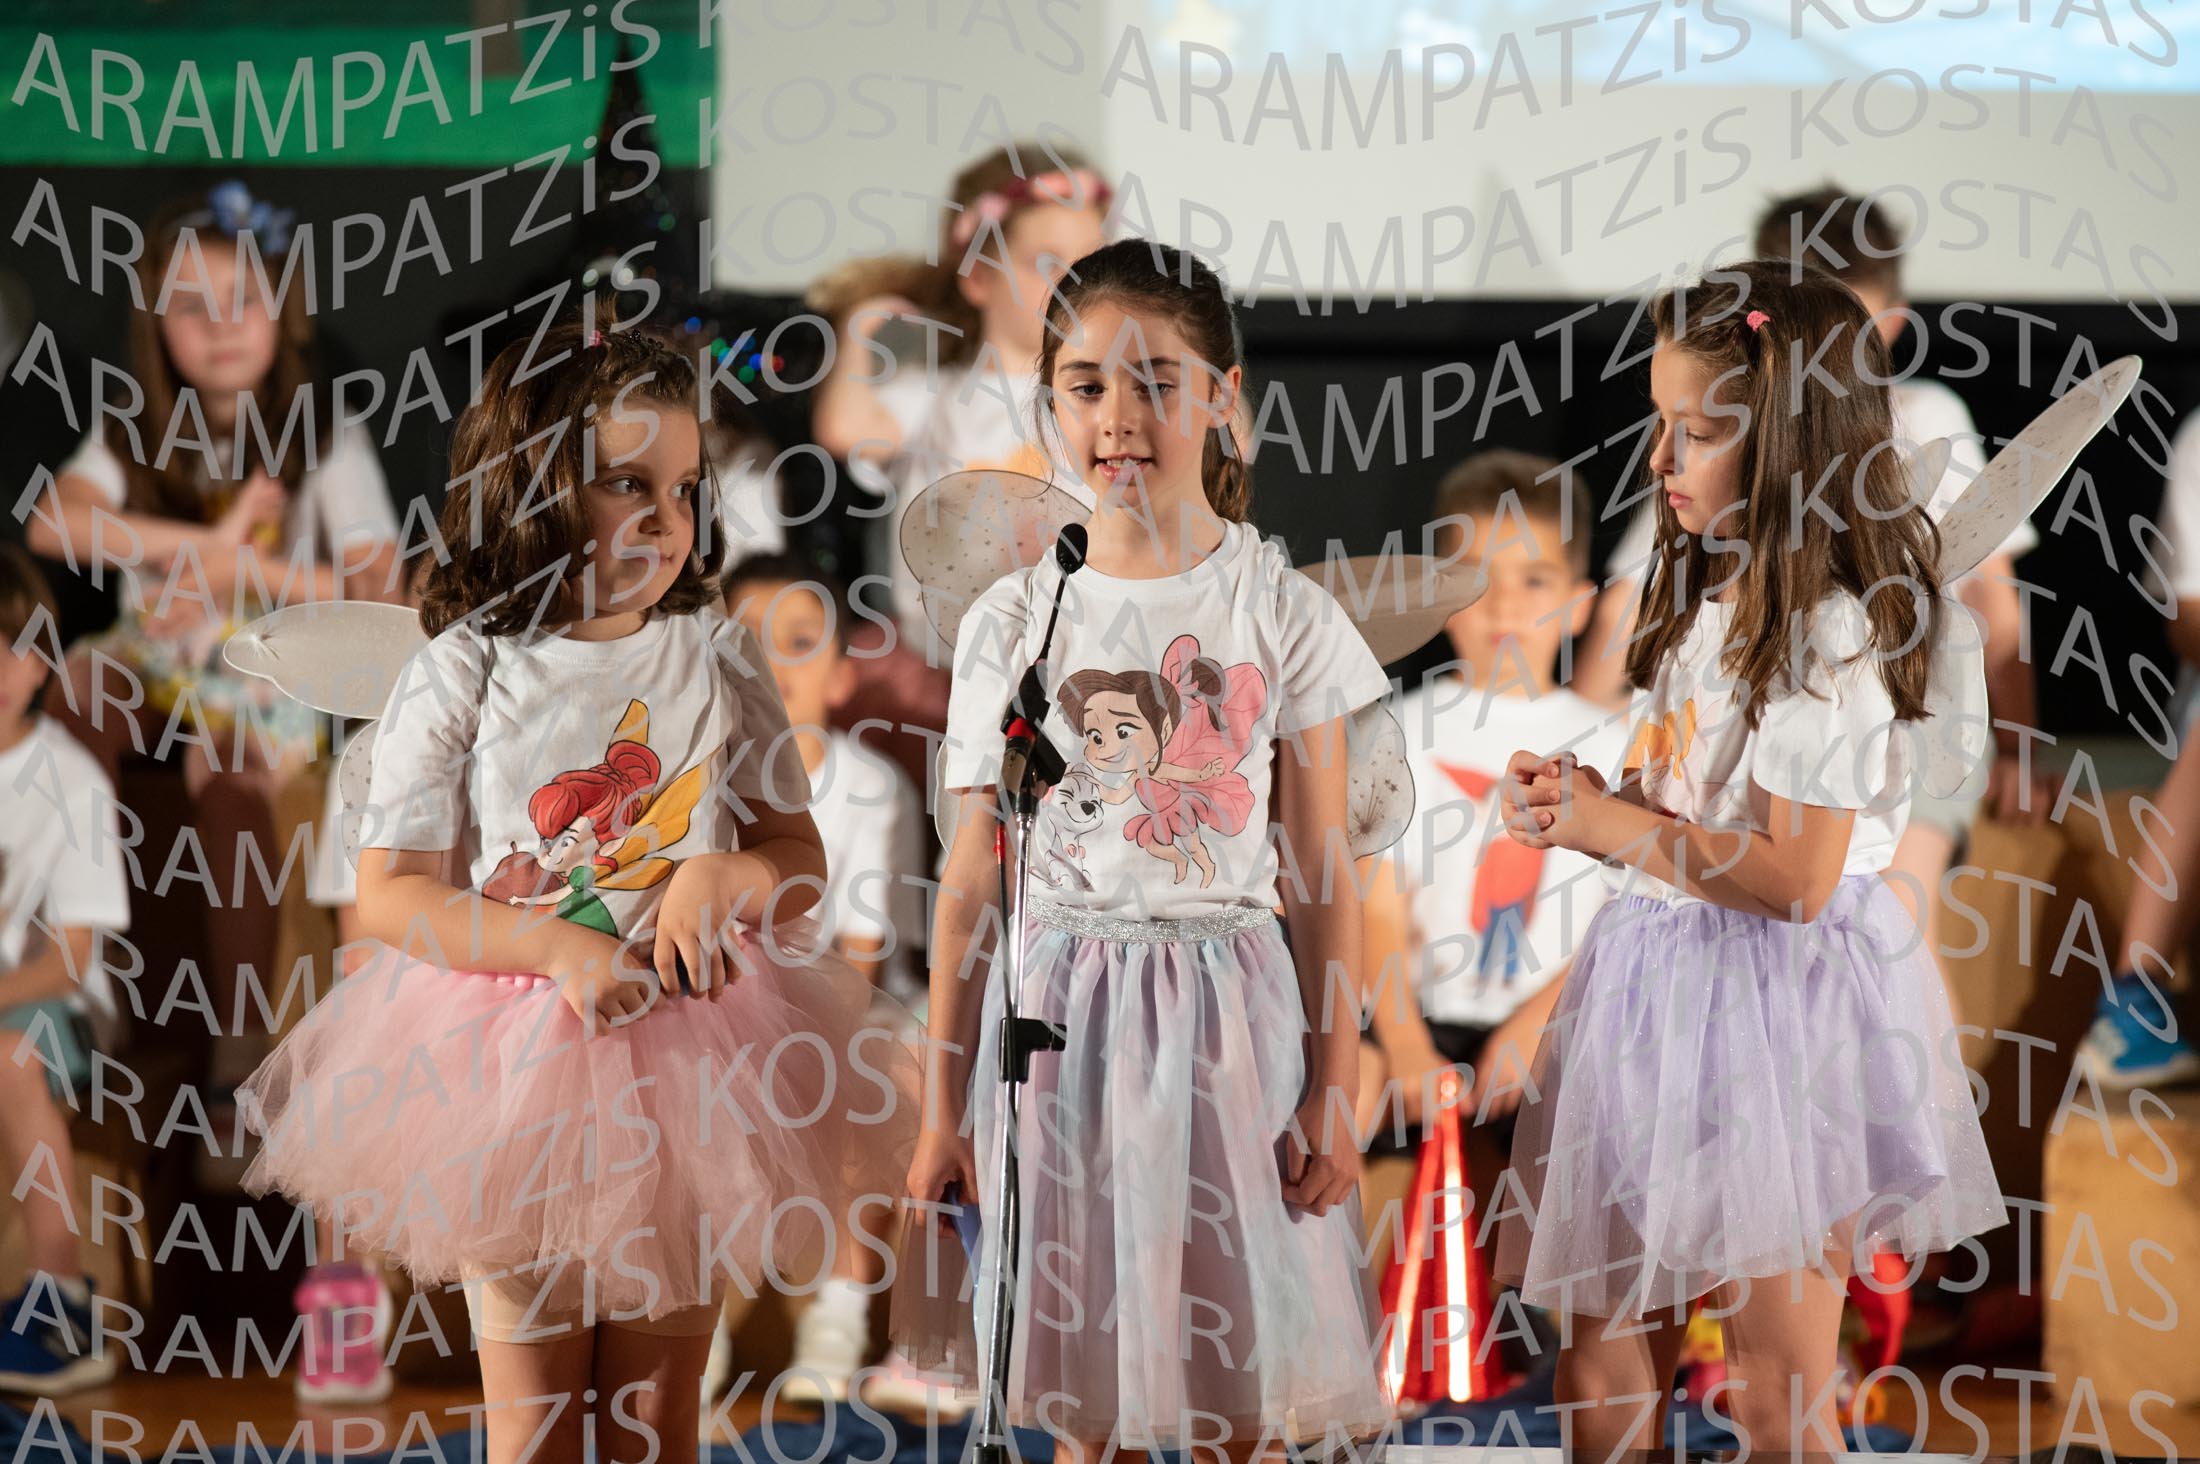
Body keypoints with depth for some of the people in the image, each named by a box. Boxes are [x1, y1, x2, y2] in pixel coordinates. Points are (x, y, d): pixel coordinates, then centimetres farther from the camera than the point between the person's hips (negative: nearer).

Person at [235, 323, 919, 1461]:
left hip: (690, 1047, 2)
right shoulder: (460, 677, -6)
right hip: (513, 1066, -2)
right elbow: (388, 896, -8)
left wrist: (729, 877, -17)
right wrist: (559, 947, -20)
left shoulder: (714, 660, 2)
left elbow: (798, 857, 6)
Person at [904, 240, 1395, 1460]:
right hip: (1059, 1005, 1)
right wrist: (942, 1106, 4)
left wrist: (1335, 1094, -2)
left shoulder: (1281, 612, 0)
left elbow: (1322, 877, 1)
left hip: (1227, 1006, -1)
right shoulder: (1012, 623, 1)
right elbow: (971, 880, 5)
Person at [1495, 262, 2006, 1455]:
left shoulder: (1830, 630, -17)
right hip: (1657, 988, 9)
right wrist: (1577, 808, 1)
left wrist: (1618, 827, -14)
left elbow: (1795, 877, -22)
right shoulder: (1702, 597, 11)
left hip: (1776, 1010, -8)